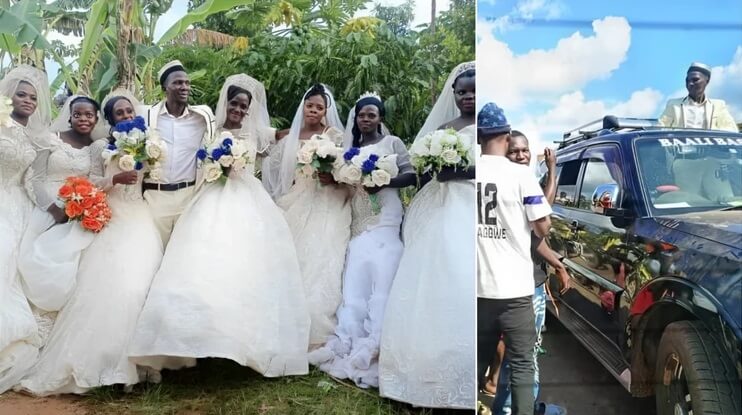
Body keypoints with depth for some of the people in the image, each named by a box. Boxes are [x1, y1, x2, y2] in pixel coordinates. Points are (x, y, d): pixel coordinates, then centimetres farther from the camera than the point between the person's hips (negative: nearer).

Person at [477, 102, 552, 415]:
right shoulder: (520, 175, -9)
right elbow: (543, 228, -5)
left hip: (478, 286, 4)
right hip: (514, 287, -3)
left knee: (478, 360, 17)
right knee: (521, 365, 5)